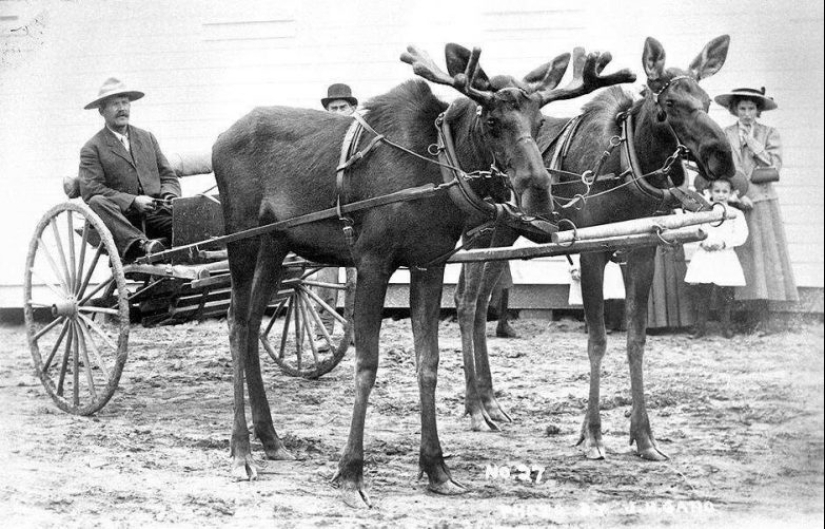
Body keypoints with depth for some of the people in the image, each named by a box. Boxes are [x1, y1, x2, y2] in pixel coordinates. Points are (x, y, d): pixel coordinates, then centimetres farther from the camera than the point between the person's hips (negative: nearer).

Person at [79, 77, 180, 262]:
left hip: (155, 215, 4)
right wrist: (133, 201, -16)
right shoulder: (92, 148, 6)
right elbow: (90, 190, -6)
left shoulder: (147, 138, 22)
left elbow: (168, 176, 21)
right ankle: (139, 245, -53)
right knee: (97, 203, -35)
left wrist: (170, 196, -4)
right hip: (120, 216, -3)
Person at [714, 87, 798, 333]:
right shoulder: (724, 136, 8)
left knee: (765, 255, -4)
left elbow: (775, 166, -3)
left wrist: (753, 142, -6)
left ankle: (762, 322, -3)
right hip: (735, 202, 0)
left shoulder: (769, 134, 8)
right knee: (745, 258, -5)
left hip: (763, 203, 0)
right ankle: (759, 320, -3)